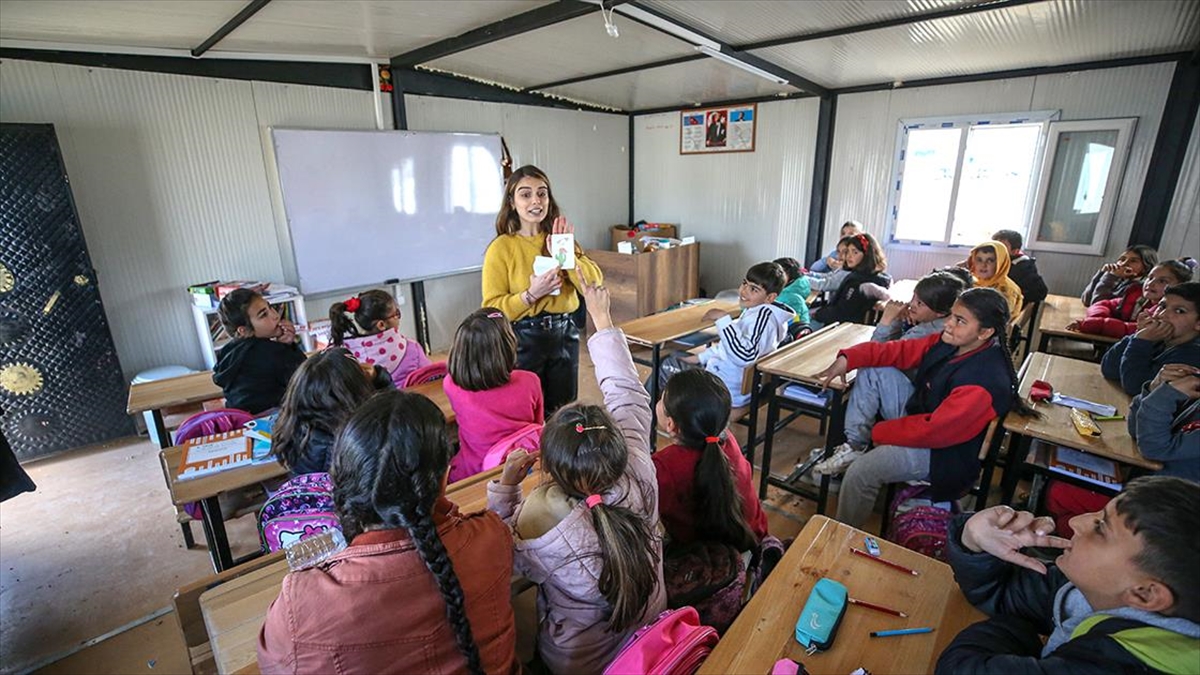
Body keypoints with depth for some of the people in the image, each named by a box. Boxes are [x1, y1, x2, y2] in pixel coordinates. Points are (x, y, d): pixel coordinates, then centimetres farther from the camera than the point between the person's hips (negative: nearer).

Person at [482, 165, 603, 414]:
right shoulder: (501, 247, -9)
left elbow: (595, 285, -5)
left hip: (564, 335, 4)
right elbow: (492, 309, -12)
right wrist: (531, 294, -24)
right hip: (523, 340, -4)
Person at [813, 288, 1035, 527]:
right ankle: (854, 445, -3)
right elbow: (900, 350, -2)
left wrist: (876, 431, -19)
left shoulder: (985, 381, -31)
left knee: (860, 471, -27)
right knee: (872, 371, -4)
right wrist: (847, 359, -17)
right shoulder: (951, 342, -7)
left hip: (941, 451, -9)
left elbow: (933, 430, -30)